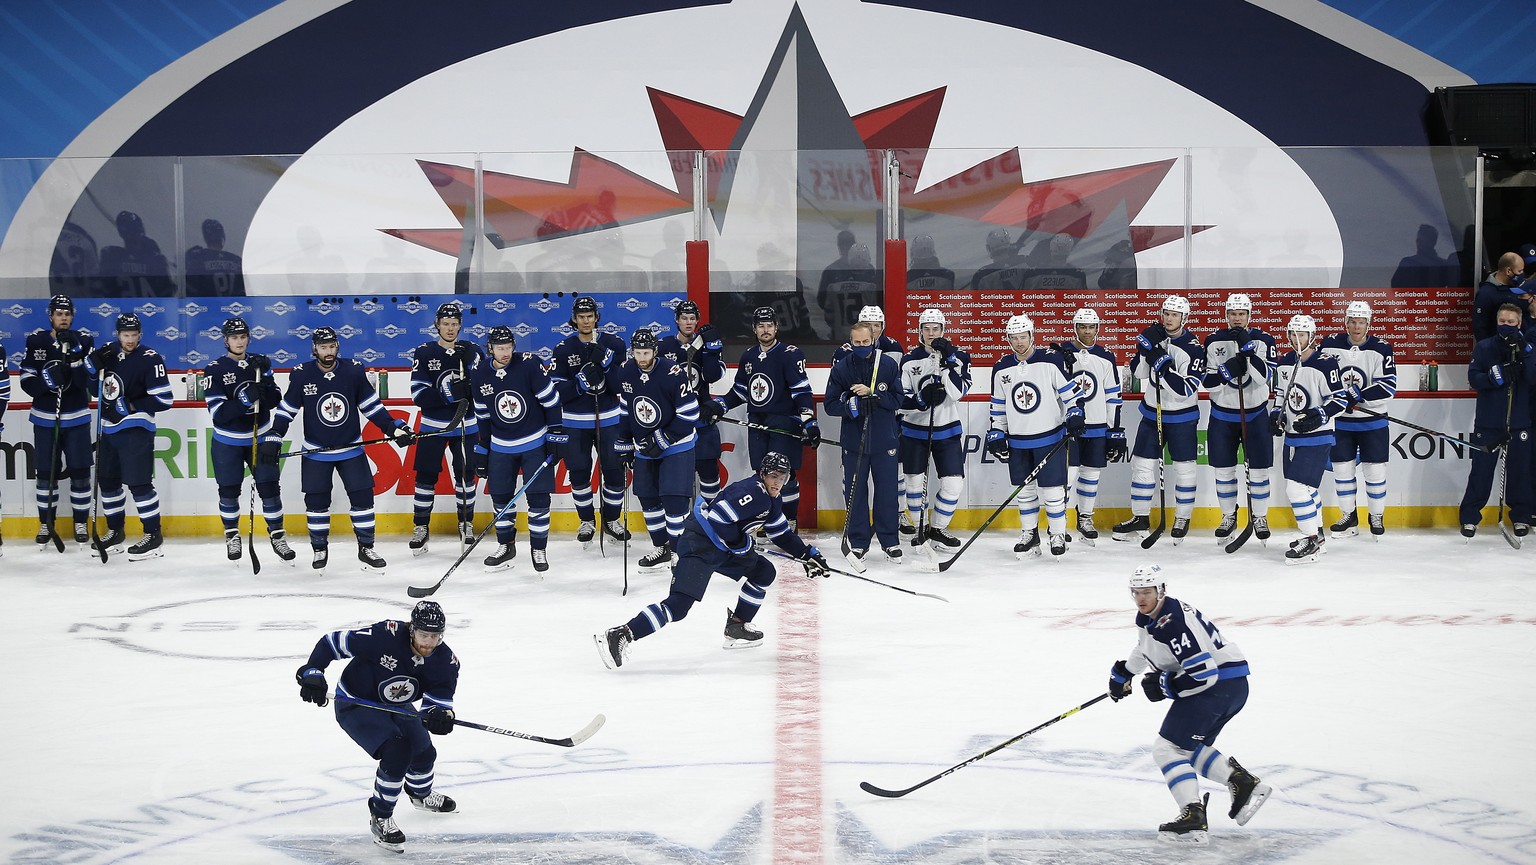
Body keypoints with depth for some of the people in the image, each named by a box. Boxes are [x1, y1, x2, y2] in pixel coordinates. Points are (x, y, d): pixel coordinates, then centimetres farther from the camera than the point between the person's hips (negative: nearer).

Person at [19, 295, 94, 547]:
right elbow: (26, 381, -3)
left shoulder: (83, 341, -1)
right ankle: (46, 523, 16)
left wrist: (75, 358, -24)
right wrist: (47, 379, -22)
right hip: (45, 418, 0)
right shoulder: (36, 341, 0)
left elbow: (90, 381, -9)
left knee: (80, 472, 1)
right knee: (46, 473, 5)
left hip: (76, 418, 0)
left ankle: (81, 523, 13)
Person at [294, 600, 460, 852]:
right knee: (396, 752, -25)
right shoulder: (385, 636, -33)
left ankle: (421, 794, 53)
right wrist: (311, 673, -33)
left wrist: (440, 716, -44)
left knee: (424, 754, 18)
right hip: (355, 704, -6)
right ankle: (380, 818, -8)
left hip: (395, 706, 6)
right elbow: (333, 642, -26)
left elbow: (436, 703, -21)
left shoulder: (446, 662, -18)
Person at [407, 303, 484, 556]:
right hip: (432, 426, -1)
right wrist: (446, 393, -26)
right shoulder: (423, 353, -5)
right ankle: (421, 527, 10)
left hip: (466, 426, 1)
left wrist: (468, 388, -24)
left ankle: (466, 524, 19)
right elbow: (418, 394, -12)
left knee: (466, 474, 5)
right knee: (426, 475, 0)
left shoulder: (471, 351, -1)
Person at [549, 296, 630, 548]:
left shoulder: (614, 344, 0)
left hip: (608, 420, 0)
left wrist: (607, 363, -21)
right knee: (579, 474, 3)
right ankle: (587, 522, 22)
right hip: (575, 422, 0)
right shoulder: (563, 349, -2)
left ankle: (611, 520, 21)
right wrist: (581, 382, -24)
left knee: (615, 471, 2)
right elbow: (556, 390, -7)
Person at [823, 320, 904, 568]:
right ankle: (858, 544, 12)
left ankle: (890, 541, 20)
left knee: (887, 491, 6)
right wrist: (851, 405, -20)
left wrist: (871, 394, -19)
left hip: (884, 439, 0)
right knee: (855, 492, 2)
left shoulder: (889, 364, -2)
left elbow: (897, 399, -5)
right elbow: (831, 405, -1)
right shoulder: (841, 368, -1)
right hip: (854, 440, 0)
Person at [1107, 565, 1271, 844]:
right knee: (1190, 749, 22)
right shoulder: (1149, 616, 9)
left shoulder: (1174, 624, -24)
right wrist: (1123, 673, 39)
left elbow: (1204, 675, -28)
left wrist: (1164, 685, -17)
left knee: (1168, 748, -11)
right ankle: (1243, 782, 12)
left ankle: (1193, 818, -20)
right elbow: (1146, 648, 34)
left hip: (1219, 684, -11)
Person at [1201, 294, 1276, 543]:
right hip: (1222, 414, 1)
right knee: (1223, 469, 7)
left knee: (1259, 469, 1)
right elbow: (1208, 382, -7)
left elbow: (1265, 377, -20)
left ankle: (1260, 517, 16)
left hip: (1255, 414, -1)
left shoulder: (1263, 340, -6)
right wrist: (1227, 370, -24)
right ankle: (1228, 517, 22)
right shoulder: (1214, 341, -3)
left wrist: (1248, 349, -28)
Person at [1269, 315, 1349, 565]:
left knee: (1298, 487, -14)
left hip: (1317, 437, -8)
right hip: (1292, 436, 8)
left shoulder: (1325, 364, -16)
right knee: (1306, 488, 17)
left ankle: (1311, 541, -5)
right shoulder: (1284, 363, 6)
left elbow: (1340, 398, -13)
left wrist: (1319, 416, -24)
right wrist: (1277, 414, 3)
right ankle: (1317, 536, 31)